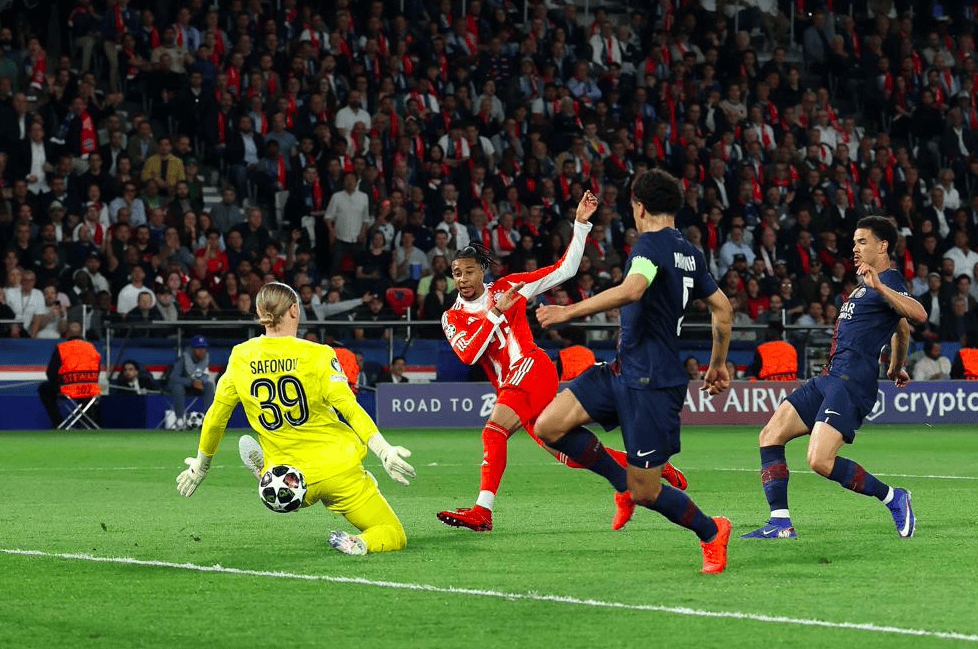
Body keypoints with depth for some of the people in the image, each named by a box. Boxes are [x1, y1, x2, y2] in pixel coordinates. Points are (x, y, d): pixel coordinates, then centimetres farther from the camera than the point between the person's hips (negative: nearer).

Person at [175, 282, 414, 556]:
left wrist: (201, 463, 21)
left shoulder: (240, 358, -1)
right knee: (394, 535, 9)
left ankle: (263, 465, 3)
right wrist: (384, 451, -24)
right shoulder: (317, 355, -12)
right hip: (337, 469, -3)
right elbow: (349, 408, -20)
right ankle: (359, 543, -24)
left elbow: (216, 417, 7)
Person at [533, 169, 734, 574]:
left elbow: (632, 290, -34)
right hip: (624, 372, 9)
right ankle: (624, 481, 12)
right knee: (549, 426, -2)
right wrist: (718, 365, 34)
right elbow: (723, 308, 23)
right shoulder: (688, 253, 14)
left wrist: (571, 311, -32)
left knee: (646, 493, -2)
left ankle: (711, 532, 19)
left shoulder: (651, 244, -13)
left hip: (652, 383, -9)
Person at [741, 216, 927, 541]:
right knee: (770, 436, 3)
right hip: (828, 380, 10)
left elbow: (918, 314, -26)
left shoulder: (889, 280, -6)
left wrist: (879, 286, -36)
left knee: (820, 461, -22)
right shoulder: (865, 285, 24)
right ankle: (780, 525, 2)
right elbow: (901, 331, 40)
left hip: (851, 382, -10)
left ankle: (892, 498, -5)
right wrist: (896, 368, 55)